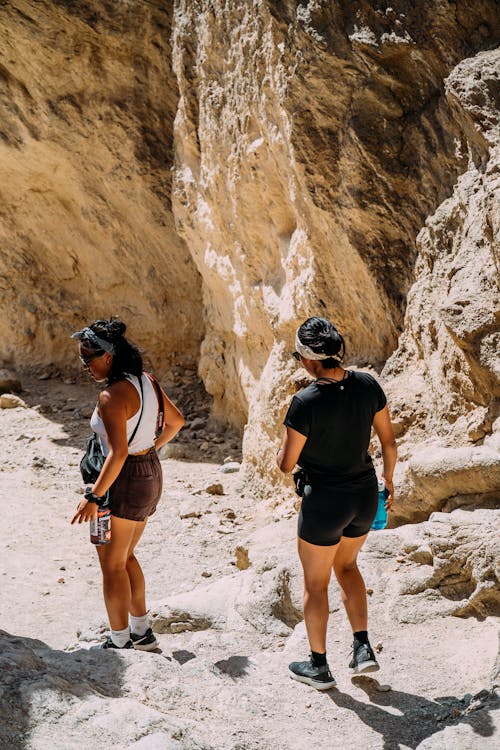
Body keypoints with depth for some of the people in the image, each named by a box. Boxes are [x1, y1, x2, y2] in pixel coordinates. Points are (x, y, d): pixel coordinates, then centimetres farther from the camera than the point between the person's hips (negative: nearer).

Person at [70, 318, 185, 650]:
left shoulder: (112, 395, -22)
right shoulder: (145, 381, 4)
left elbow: (118, 453, -27)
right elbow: (177, 420, 15)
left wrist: (93, 497, -22)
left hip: (126, 482, -9)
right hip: (151, 474, 9)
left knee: (112, 564, 7)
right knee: (125, 557, 22)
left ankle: (119, 642, 17)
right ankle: (142, 632, 30)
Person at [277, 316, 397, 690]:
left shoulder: (305, 403, -23)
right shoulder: (367, 385, -9)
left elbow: (286, 464, -14)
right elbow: (389, 441, 1)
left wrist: (283, 445, 8)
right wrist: (388, 478, 18)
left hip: (324, 501, -5)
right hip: (365, 496, 5)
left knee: (316, 583, 16)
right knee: (346, 565, 29)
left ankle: (319, 666, 29)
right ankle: (363, 649, 23)